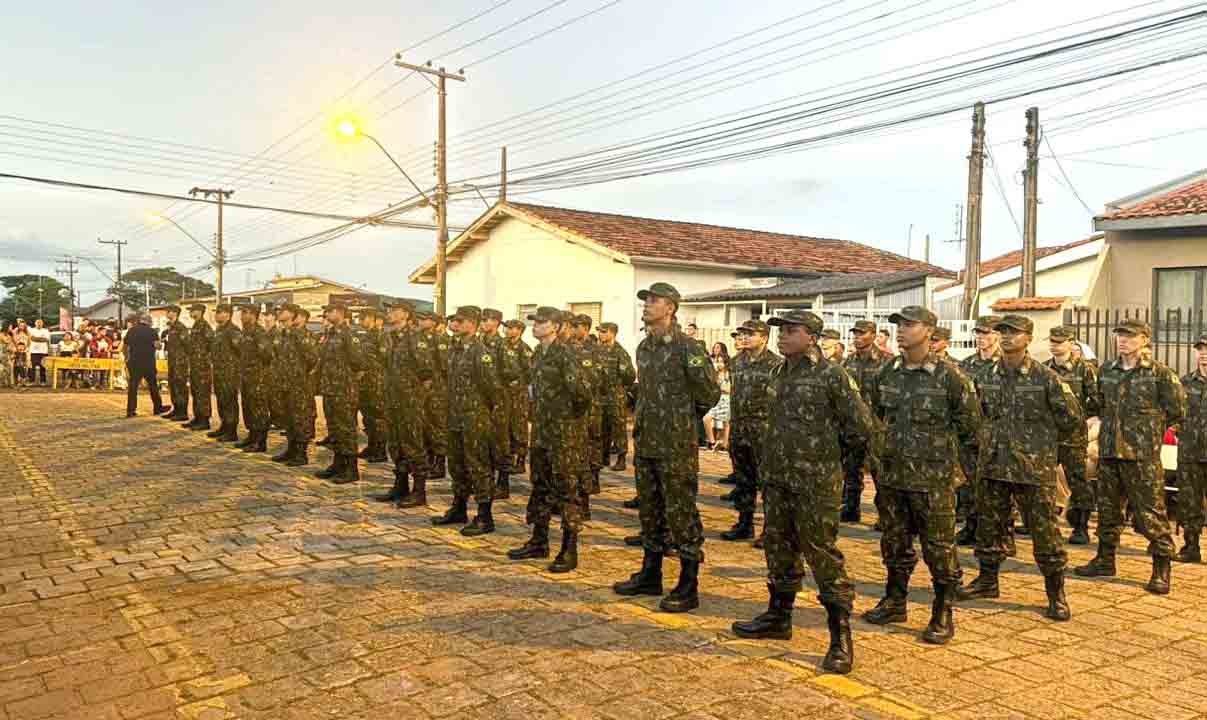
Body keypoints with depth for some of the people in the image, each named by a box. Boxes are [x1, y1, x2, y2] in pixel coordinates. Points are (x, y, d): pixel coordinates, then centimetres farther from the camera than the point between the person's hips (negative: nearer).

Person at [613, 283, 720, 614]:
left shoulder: (687, 348, -13)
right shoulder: (644, 347, 10)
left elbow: (710, 392, -8)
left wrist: (685, 420, 1)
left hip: (676, 447, -8)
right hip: (645, 443, 8)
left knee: (682, 515, 0)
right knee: (650, 512, 17)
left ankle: (688, 588, 10)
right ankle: (650, 576, 31)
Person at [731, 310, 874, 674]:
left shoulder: (831, 375, -12)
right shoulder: (780, 374, 11)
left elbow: (863, 427, -9)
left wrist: (829, 444, 3)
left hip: (816, 481, -8)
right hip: (779, 478, 8)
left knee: (823, 555, -4)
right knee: (779, 549, 17)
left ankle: (841, 638, 5)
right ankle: (778, 617, 33)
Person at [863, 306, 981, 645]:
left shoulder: (949, 375, -10)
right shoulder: (887, 373, 5)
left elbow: (970, 420, -3)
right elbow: (875, 414, 19)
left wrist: (939, 445, 1)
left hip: (933, 477, -5)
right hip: (891, 474, 5)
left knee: (939, 546, 3)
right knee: (895, 541, 16)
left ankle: (943, 614, 15)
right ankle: (894, 601, 32)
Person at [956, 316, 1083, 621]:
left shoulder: (1046, 377, -8)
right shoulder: (985, 377, 6)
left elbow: (1073, 418, -2)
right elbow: (977, 413, 21)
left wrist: (1043, 442, 5)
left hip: (1034, 469, -5)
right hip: (993, 466, 5)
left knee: (1045, 531, 1)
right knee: (990, 527, 14)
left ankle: (1056, 594, 13)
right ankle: (988, 580, 30)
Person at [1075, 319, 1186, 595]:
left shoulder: (1160, 374, -6)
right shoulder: (1106, 371, 8)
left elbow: (1177, 411, 0)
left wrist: (1148, 427, 3)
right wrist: (1115, 426, 12)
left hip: (1143, 455, -5)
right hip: (1109, 451, 5)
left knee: (1150, 513, -3)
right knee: (1108, 509, 14)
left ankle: (1161, 569, 8)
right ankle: (1105, 560, 26)